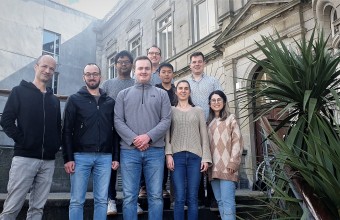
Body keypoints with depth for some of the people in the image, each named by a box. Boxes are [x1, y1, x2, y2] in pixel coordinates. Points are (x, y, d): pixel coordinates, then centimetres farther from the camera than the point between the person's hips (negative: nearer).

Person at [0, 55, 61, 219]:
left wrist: (56, 146, 4)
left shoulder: (54, 100, 17)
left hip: (48, 161, 4)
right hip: (24, 158, -4)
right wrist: (22, 141, -11)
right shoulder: (19, 91, 4)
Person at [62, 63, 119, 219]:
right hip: (81, 156, -2)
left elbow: (115, 131, 12)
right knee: (77, 201, 2)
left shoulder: (110, 102, 13)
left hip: (105, 157, 2)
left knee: (102, 200, 6)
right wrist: (68, 158, -7)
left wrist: (116, 157, 5)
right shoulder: (74, 99, 6)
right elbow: (67, 130, 0)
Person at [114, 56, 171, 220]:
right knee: (129, 196, 3)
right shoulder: (123, 94, 12)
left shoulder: (161, 94, 11)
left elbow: (166, 120, 1)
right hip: (129, 151, 0)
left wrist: (148, 136, -14)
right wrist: (134, 139, -12)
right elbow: (118, 121, 2)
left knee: (156, 196, 4)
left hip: (155, 151, 0)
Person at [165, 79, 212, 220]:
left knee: (192, 198, 1)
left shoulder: (198, 111, 15)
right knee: (179, 198, -4)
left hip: (195, 156, 1)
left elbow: (204, 135, 10)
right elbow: (167, 134, 4)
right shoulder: (171, 110, 12)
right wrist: (168, 154, -8)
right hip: (177, 156, -1)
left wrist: (206, 157, 0)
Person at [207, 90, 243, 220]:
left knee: (227, 201, -11)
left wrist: (233, 162, -12)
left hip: (226, 167, -5)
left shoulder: (231, 118, 5)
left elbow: (237, 141, -4)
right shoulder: (209, 121, 20)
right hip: (213, 167, 5)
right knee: (220, 201, 7)